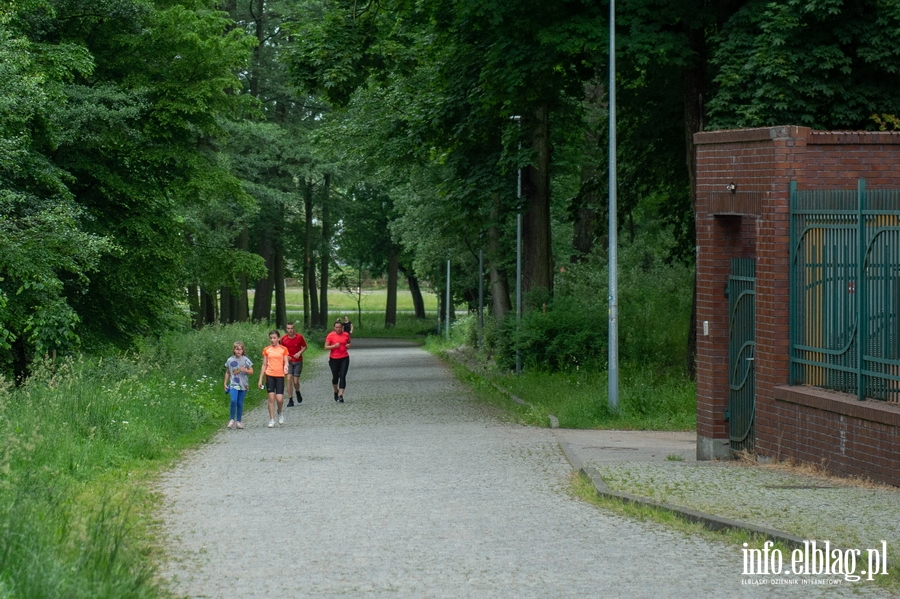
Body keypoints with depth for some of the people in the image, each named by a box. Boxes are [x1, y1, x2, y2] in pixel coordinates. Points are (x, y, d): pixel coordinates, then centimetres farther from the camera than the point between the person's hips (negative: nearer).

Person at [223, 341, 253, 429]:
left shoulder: (245, 360, 1)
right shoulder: (230, 360, 4)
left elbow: (251, 371, 4)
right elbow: (227, 373, 15)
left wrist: (245, 370, -16)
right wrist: (225, 383, 13)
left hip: (243, 385, 0)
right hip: (233, 385, 0)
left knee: (240, 403, 4)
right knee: (233, 401, -19)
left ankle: (238, 421, 14)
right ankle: (232, 419, -6)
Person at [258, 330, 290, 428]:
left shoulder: (283, 349, 4)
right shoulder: (267, 350, 7)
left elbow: (286, 362, 3)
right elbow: (264, 365, 11)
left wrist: (286, 367, -22)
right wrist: (260, 379, 8)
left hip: (280, 376, -1)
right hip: (270, 375, 1)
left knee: (279, 398, -9)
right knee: (271, 397, -5)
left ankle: (280, 412, 22)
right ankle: (271, 420, 2)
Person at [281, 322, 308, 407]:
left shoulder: (299, 337, -6)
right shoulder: (284, 339, -2)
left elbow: (304, 347, 5)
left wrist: (299, 353, -12)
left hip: (298, 361, -1)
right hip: (289, 361, 1)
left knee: (295, 381, -4)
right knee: (289, 379, -14)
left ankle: (297, 392, 32)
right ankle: (290, 400, -10)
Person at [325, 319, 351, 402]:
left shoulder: (346, 335, 3)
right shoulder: (330, 335, -6)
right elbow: (326, 347, -7)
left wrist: (348, 345, -2)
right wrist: (334, 346, -22)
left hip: (344, 358, 1)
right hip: (334, 359, -1)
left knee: (343, 376, -10)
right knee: (335, 376, 9)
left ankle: (340, 395, -13)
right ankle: (336, 391, 37)